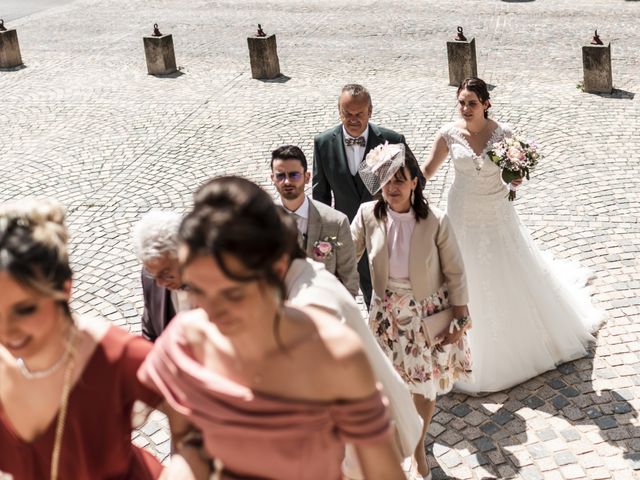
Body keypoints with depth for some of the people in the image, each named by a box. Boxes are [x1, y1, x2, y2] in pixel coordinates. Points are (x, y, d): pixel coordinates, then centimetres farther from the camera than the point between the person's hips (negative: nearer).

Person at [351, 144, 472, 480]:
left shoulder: (436, 222, -21)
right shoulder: (368, 215, -15)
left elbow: (455, 273, -11)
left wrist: (460, 319, -7)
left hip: (428, 314, -1)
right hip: (388, 313, 2)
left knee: (425, 386, 15)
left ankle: (419, 446, 43)